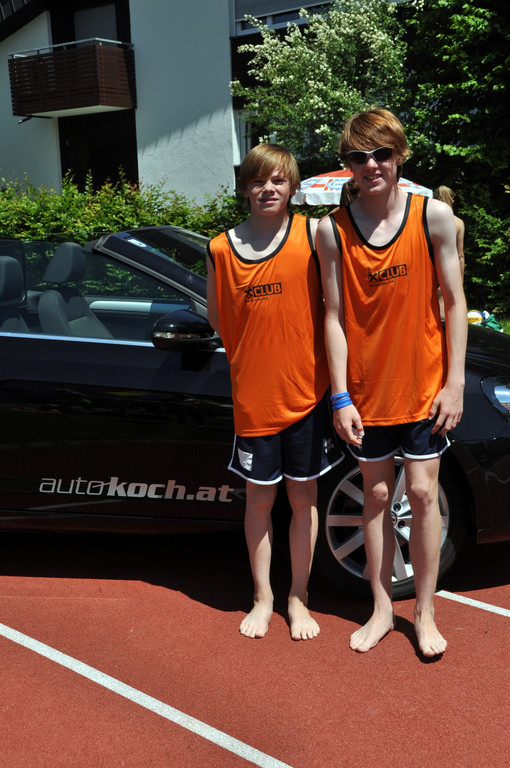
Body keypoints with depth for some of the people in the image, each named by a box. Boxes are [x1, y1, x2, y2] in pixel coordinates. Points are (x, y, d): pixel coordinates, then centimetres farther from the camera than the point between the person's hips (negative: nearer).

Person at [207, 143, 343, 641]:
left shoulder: (313, 234, -5)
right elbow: (217, 319, 11)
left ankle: (298, 598, 28)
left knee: (303, 497, 10)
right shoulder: (221, 249, 1)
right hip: (253, 396, 1)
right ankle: (262, 598, 30)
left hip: (306, 392, -1)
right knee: (259, 500, 12)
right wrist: (251, 360, 2)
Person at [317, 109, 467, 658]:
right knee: (376, 496, 11)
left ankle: (425, 613, 21)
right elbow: (334, 317, -4)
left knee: (422, 494, 4)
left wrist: (455, 383, -7)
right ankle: (382, 609, 27)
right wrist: (341, 397, -7)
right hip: (366, 389, 1)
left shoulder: (434, 216, -7)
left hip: (423, 385, -1)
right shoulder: (332, 230, -5)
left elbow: (453, 302, -3)